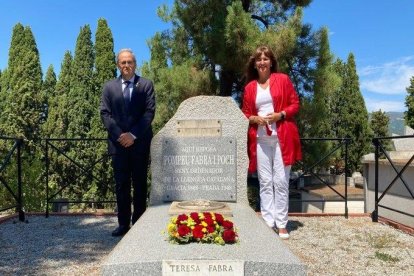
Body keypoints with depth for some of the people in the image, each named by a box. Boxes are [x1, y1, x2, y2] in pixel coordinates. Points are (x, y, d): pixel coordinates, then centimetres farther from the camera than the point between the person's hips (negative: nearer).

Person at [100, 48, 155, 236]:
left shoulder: (146, 85, 5)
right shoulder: (109, 87, 11)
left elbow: (149, 112, -4)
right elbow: (105, 113, 5)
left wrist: (133, 134, -12)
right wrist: (119, 135, -9)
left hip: (140, 142, -1)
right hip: (118, 142, 2)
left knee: (140, 184, 5)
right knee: (121, 185, 3)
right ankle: (123, 223, 11)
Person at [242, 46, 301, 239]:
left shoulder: (282, 79, 6)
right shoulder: (249, 87, 12)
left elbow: (295, 104, 5)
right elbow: (245, 113, 15)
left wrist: (280, 115, -12)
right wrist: (254, 119, -6)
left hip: (282, 137, -2)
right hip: (260, 139, 2)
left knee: (281, 181, -1)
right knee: (265, 182, 4)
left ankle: (281, 225, 8)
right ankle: (268, 223, 12)